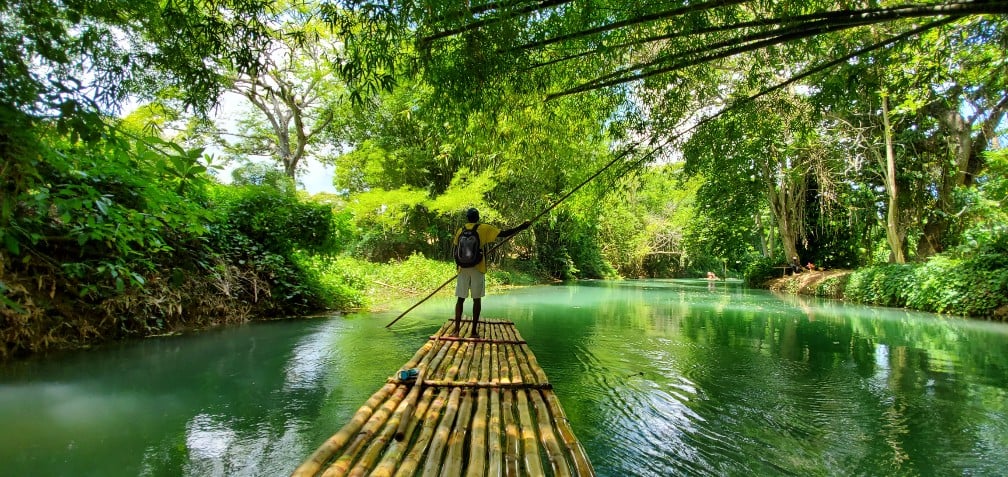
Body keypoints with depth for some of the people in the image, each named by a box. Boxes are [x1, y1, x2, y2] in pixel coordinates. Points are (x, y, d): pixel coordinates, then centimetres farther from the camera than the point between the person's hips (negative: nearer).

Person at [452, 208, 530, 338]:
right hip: (478, 269, -2)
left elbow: (454, 246, 18)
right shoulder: (484, 229, -2)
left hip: (463, 269, 3)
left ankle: (456, 330, 4)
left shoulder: (460, 230, 8)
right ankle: (474, 331, 8)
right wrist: (521, 227, -2)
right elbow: (503, 234, -8)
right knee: (477, 299, 6)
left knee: (461, 299, 8)